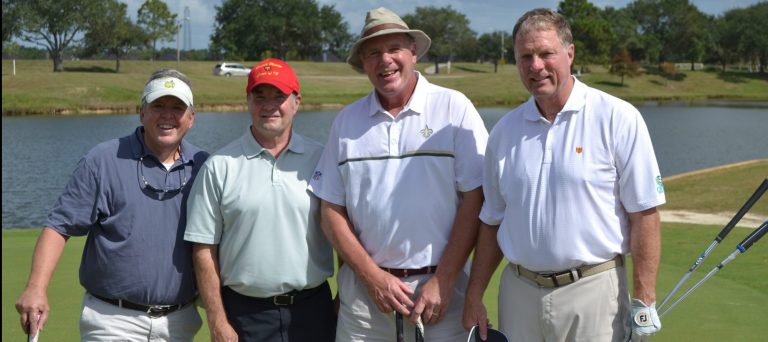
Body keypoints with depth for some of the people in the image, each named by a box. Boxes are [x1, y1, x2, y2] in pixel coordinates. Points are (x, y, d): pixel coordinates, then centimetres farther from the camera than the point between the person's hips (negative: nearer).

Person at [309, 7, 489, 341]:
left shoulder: (454, 108, -3)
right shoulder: (346, 121, 5)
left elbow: (474, 200, -6)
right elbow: (331, 210, 6)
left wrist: (443, 281, -10)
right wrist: (372, 276, -4)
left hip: (442, 282, -2)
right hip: (365, 287, 2)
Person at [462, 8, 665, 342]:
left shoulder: (618, 118, -6)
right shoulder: (504, 130, 8)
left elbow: (644, 214, -8)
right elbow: (491, 221, 12)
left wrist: (643, 301, -12)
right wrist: (474, 296, 7)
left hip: (593, 289, -4)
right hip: (518, 291, 4)